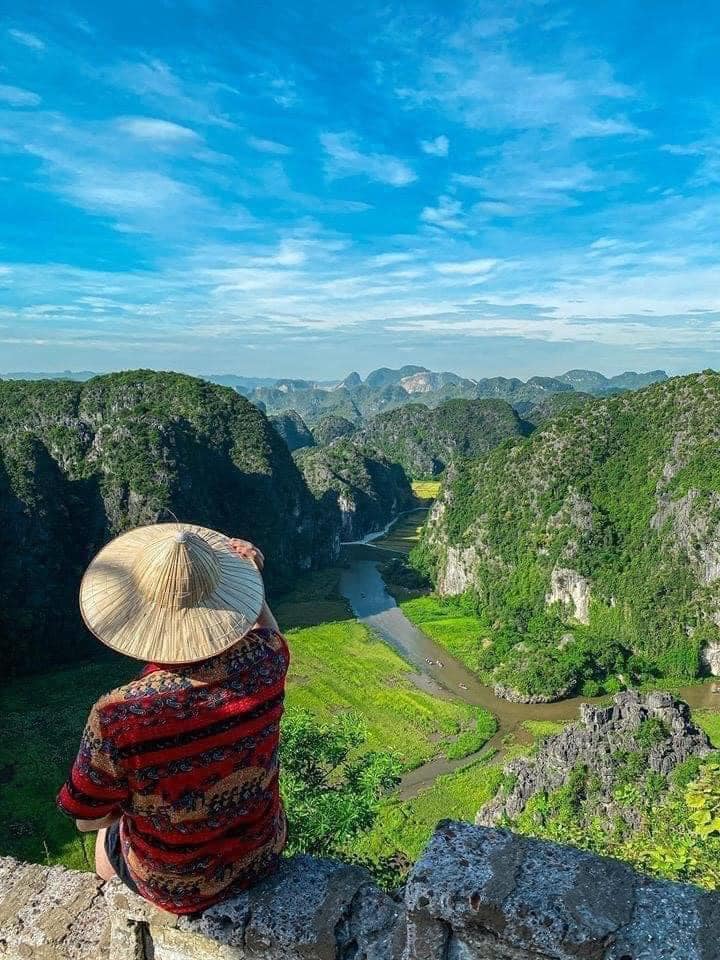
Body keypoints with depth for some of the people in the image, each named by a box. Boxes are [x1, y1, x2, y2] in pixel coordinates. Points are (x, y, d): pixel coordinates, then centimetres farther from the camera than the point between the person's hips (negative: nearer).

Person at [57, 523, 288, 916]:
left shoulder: (116, 718, -36)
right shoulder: (262, 663, -28)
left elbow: (88, 819, -15)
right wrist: (251, 578, -2)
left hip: (178, 889, -2)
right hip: (262, 856, 2)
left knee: (108, 835, 30)